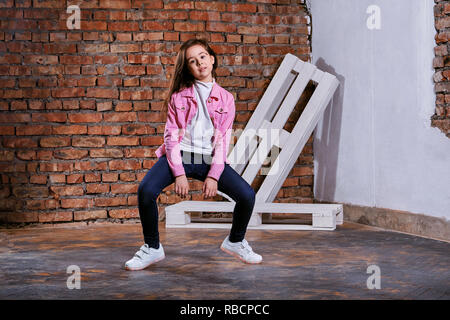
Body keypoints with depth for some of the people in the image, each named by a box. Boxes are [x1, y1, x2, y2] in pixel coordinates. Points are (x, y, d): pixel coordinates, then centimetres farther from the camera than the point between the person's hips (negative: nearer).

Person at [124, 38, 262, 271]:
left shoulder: (225, 98, 9)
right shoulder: (179, 96, 7)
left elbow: (223, 140, 4)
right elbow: (172, 135, 1)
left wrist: (213, 176, -9)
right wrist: (178, 174, -12)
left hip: (209, 158, 1)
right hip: (179, 155, -1)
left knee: (247, 195, -17)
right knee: (146, 190, -27)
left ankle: (235, 241, 14)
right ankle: (152, 248, -4)